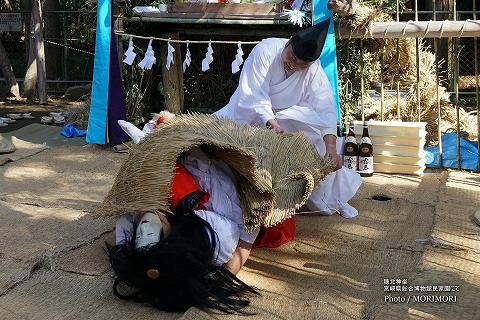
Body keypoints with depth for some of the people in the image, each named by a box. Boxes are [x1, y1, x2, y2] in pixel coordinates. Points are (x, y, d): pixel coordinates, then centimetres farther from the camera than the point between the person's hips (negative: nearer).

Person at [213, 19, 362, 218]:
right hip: (251, 111, -1)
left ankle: (332, 199, 2)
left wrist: (331, 147, -45)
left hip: (287, 116, 1)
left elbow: (325, 110, -31)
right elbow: (255, 97, -33)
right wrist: (272, 125, -48)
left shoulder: (314, 70, -22)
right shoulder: (265, 50, -30)